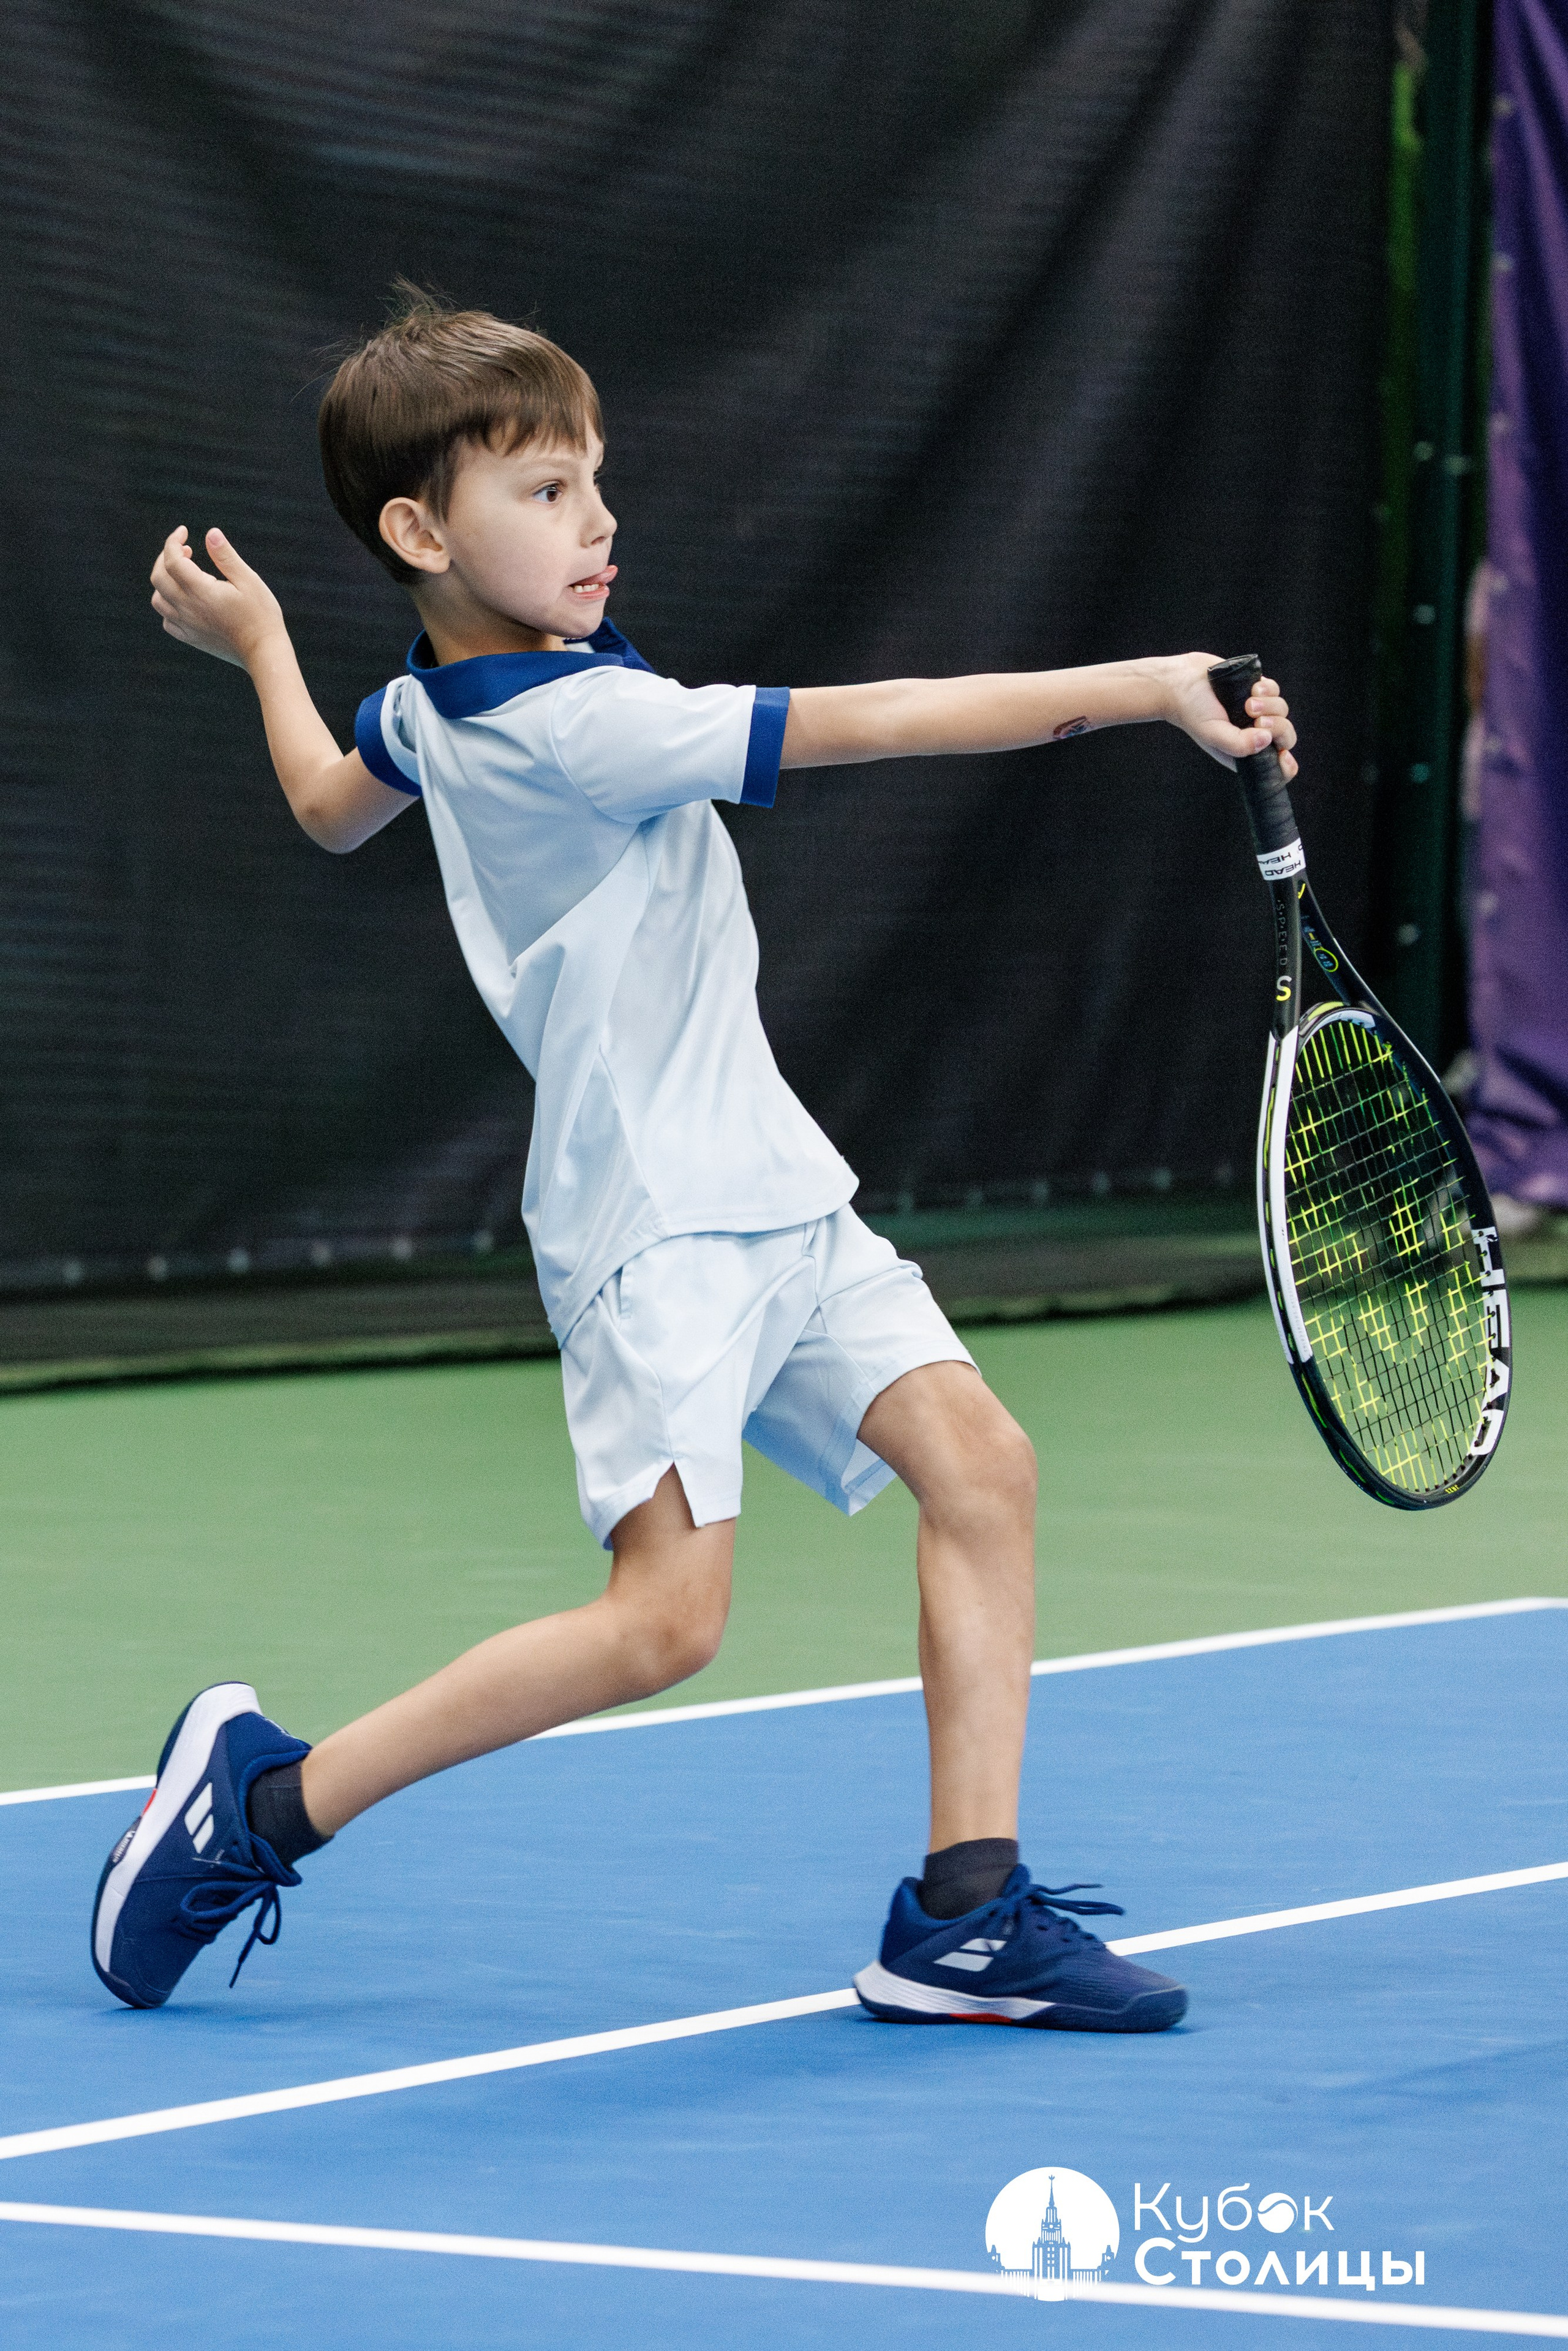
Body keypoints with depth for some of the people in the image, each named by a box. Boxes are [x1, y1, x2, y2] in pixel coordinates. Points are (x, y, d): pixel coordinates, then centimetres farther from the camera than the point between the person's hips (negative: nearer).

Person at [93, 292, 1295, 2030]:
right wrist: (1141, 690, -25)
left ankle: (962, 1917, -1)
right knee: (666, 1615, -15)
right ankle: (263, 1802, 0)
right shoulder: (586, 726, -21)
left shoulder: (431, 708, 8)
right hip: (655, 1219, -10)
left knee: (979, 1463, -1)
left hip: (766, 1197, 10)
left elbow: (329, 804, 30)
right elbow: (879, 721, -24)